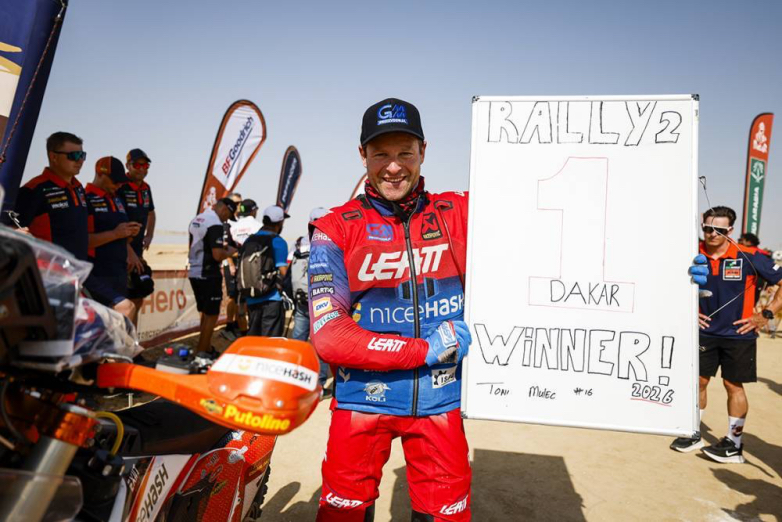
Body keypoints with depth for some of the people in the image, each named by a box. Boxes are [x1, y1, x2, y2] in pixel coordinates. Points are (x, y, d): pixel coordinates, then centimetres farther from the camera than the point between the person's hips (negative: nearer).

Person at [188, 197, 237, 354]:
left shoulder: (196, 220, 12)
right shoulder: (215, 224, -18)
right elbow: (217, 255, -24)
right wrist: (229, 252, -5)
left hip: (194, 273, 9)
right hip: (208, 275, -9)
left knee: (206, 313, 19)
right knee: (212, 315, 1)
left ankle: (206, 348, 27)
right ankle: (201, 353, 4)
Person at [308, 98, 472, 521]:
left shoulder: (459, 213, 3)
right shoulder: (336, 229, -4)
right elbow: (328, 335, -12)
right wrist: (424, 350, -14)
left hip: (441, 398, 2)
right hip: (363, 397, -1)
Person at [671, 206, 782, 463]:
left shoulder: (748, 257, -13)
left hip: (738, 334, -3)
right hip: (705, 332, 3)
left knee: (734, 385, 4)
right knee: (698, 381, 9)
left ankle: (734, 444, 16)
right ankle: (693, 434, 23)